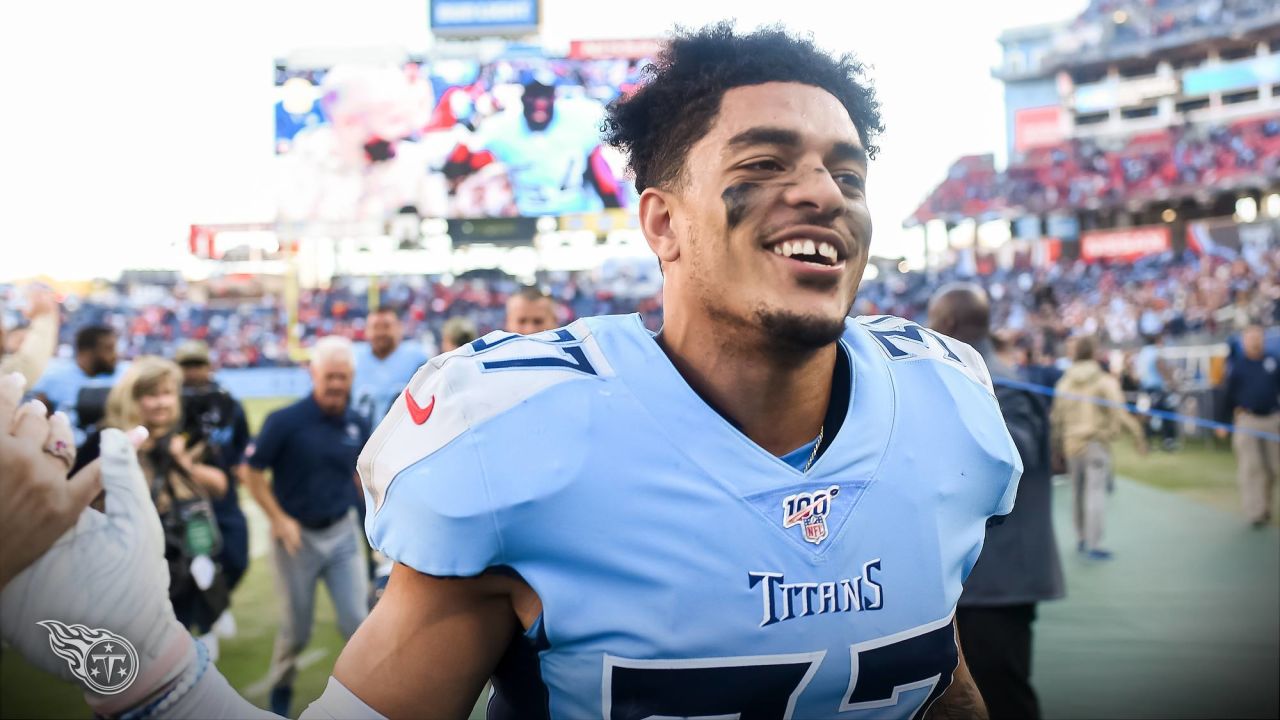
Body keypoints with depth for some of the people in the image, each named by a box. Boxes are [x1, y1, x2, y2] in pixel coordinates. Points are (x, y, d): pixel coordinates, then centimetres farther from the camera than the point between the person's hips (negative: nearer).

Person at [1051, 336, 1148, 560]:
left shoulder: (1064, 383, 6)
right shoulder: (1106, 381, -5)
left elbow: (1057, 417, 8)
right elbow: (1120, 413, -15)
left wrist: (1058, 445, 17)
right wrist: (1138, 435, -9)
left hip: (1072, 443, 4)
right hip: (1097, 442, -4)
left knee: (1078, 493, 14)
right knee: (1095, 492, -5)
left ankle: (1081, 538, 24)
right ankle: (1092, 544, -9)